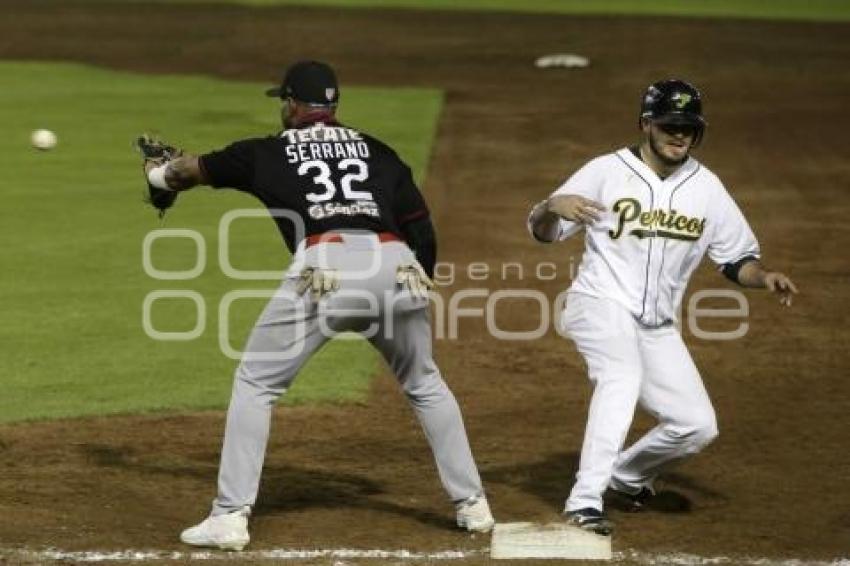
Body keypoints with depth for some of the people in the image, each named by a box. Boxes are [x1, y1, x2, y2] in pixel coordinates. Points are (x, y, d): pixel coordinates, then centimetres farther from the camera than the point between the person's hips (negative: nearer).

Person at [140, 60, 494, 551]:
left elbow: (193, 169, 37)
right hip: (397, 267, 3)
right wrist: (419, 290, 31)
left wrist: (160, 172, 59)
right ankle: (472, 505, 25)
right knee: (426, 385, 25)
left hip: (324, 270, -3)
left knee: (255, 384, 10)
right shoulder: (378, 151, 26)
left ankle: (231, 517, 3)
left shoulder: (267, 153, 21)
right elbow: (422, 229, 20)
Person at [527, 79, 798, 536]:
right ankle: (584, 502, -41)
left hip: (657, 327, 6)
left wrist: (764, 277, -10)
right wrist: (552, 205, -28)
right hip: (601, 305, -5)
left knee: (696, 424, -2)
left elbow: (737, 258, 12)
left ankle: (626, 475, 27)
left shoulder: (706, 188, 6)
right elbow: (541, 232, -5)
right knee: (622, 378, -34)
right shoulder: (607, 172, -6)